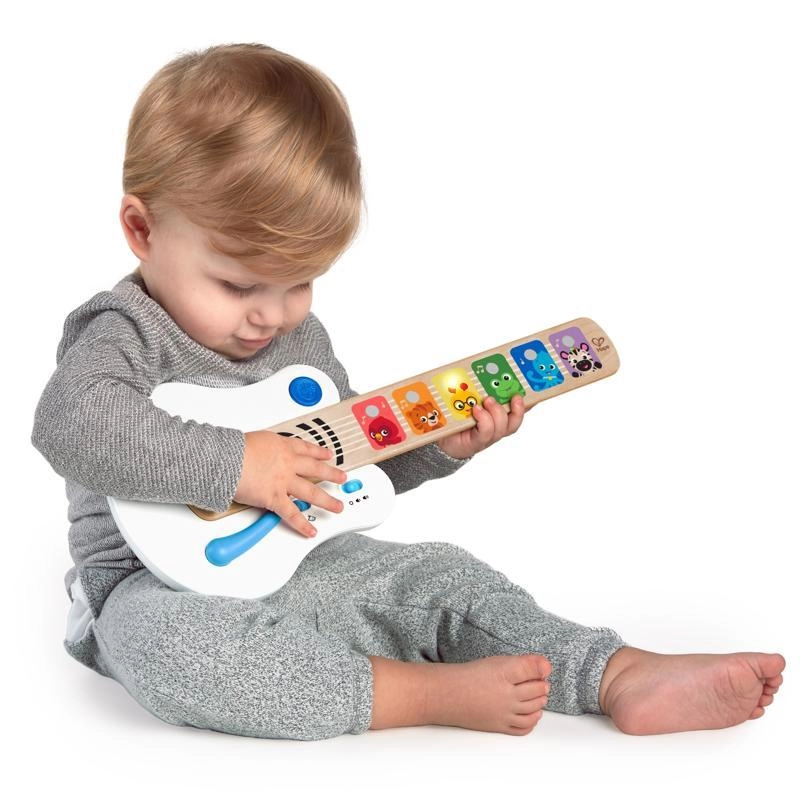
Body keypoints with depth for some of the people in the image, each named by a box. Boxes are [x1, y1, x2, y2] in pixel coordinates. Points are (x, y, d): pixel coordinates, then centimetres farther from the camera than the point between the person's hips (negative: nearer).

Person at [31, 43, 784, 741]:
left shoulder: (302, 338, 8)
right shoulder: (124, 334, -15)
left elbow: (344, 461, 18)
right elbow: (71, 424, -37)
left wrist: (437, 447, 2)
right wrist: (233, 462, -37)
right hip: (162, 587, -7)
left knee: (434, 575, -7)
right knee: (160, 644, -39)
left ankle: (626, 678, -10)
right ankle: (435, 693, -37)